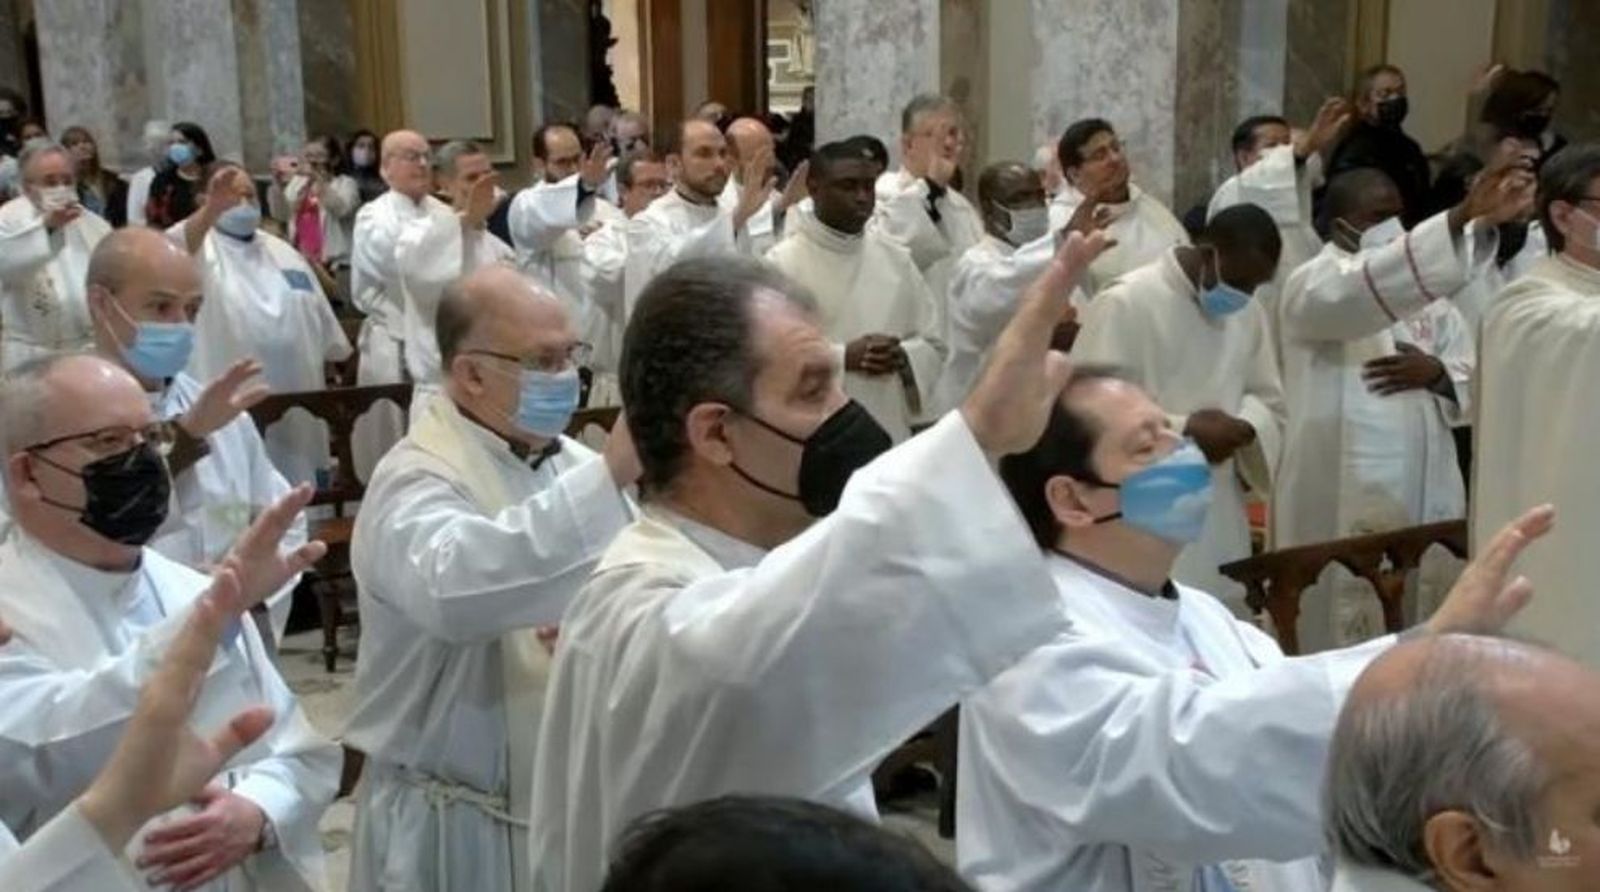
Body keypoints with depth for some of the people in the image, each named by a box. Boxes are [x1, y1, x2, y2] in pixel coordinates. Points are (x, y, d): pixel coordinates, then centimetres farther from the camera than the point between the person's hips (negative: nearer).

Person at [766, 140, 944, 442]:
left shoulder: (896, 257, 9)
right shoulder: (782, 263, -7)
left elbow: (934, 345, 13)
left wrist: (903, 357, -9)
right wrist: (843, 357, -19)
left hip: (889, 434, 5)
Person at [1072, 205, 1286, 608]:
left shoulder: (1248, 311, 9)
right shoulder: (1123, 303, -14)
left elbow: (1269, 401, 16)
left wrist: (1241, 429, -7)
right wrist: (1183, 430, -19)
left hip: (1220, 523, 7)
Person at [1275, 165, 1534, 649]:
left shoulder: (1422, 291, 17)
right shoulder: (1312, 285, -6)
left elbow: (1473, 377, 14)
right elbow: (1367, 288, -28)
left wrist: (1435, 373, -10)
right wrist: (1465, 217, -37)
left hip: (1423, 493, 7)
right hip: (1343, 500, -6)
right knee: (1348, 631, -4)